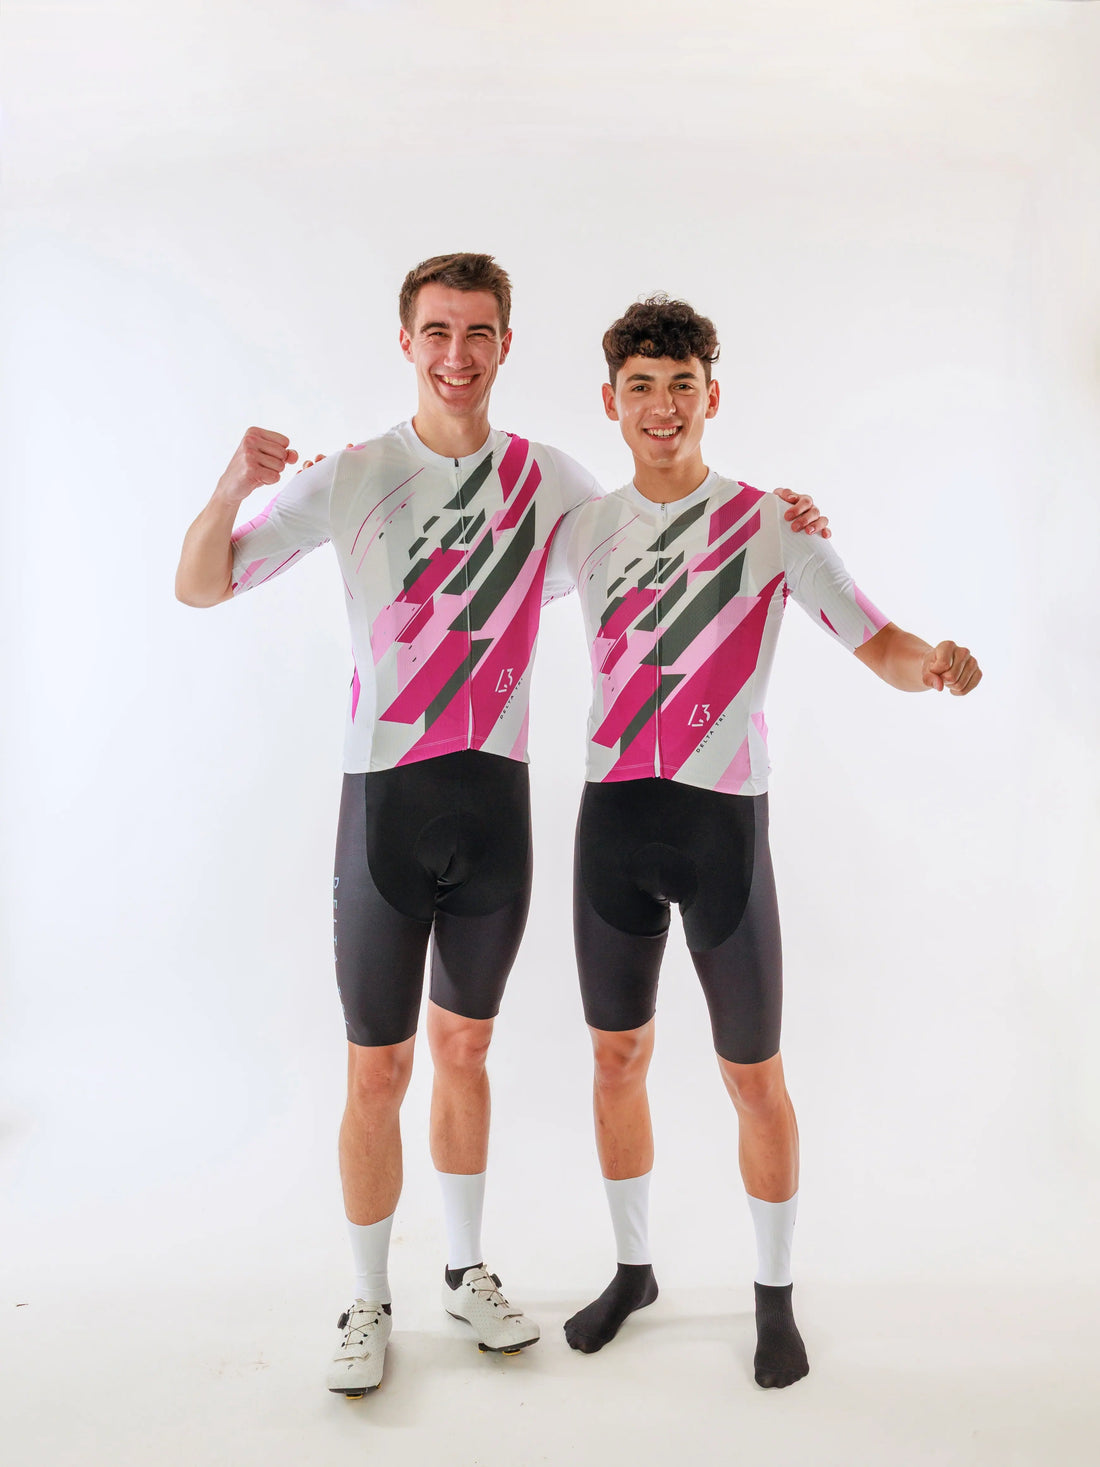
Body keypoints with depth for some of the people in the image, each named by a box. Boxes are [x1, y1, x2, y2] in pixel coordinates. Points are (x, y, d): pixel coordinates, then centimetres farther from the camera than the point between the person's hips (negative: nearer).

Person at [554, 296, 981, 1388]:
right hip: (611, 818, 4)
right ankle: (633, 1268, 35)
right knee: (617, 1056, 14)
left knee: (752, 1075, 5)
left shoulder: (772, 524, -4)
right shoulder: (587, 530, 7)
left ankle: (775, 1296, 27)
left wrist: (936, 661, -29)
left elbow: (879, 645, -7)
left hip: (723, 824, -3)